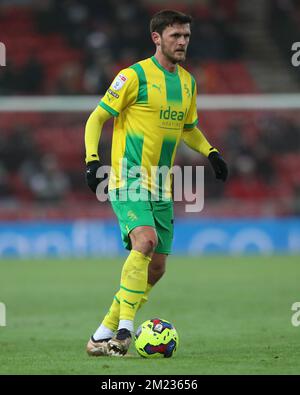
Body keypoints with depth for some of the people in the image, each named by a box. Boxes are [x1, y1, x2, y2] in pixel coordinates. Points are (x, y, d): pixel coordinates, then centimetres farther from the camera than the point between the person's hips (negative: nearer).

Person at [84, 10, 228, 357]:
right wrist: (92, 159, -18)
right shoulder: (134, 76, -9)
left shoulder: (187, 82, 12)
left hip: (160, 188, 8)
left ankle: (103, 336, 13)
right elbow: (96, 118, -5)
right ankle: (125, 326, -26)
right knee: (145, 240, -30)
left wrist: (210, 152, 11)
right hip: (127, 181, -8)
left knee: (156, 267, 4)